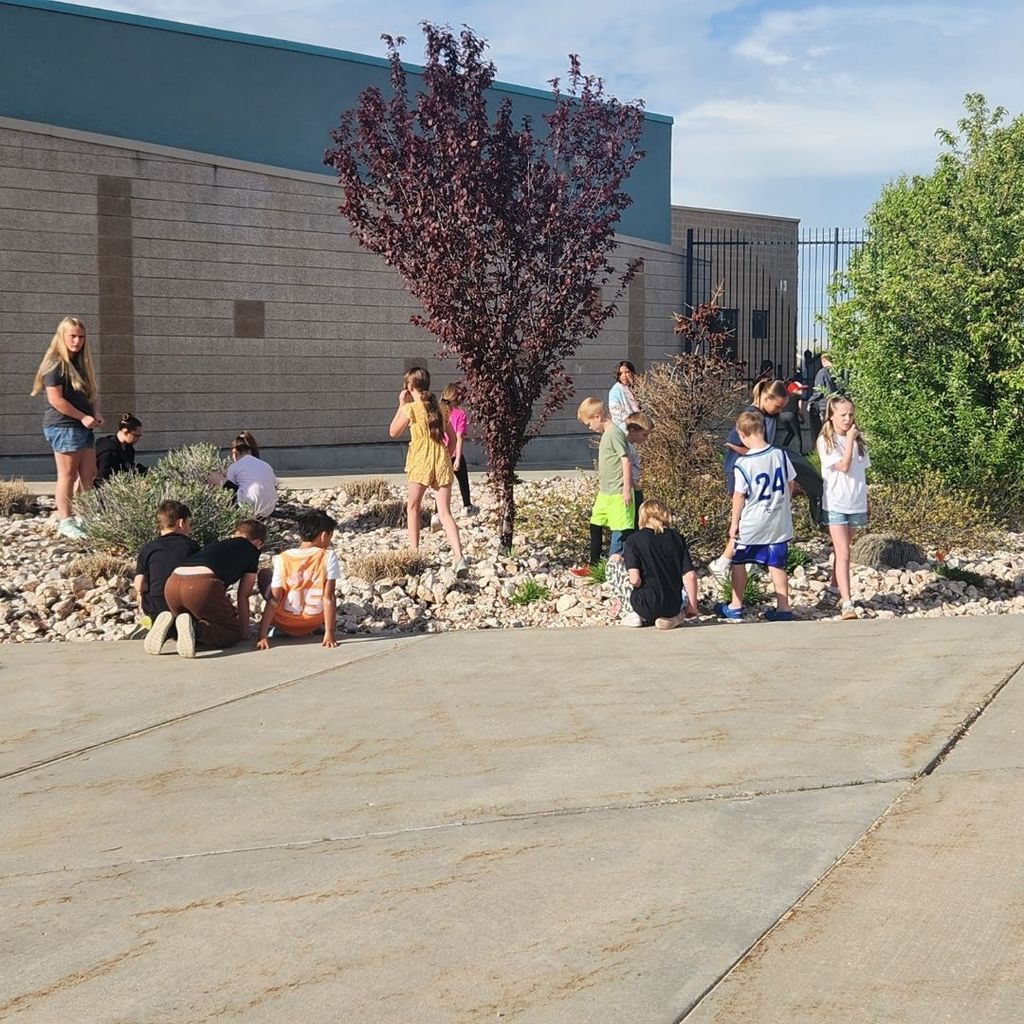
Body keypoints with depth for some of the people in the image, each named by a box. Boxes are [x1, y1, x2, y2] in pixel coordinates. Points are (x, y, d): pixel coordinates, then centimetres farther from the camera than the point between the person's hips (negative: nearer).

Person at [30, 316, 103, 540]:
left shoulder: (81, 362, 16)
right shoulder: (55, 364, -10)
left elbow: (92, 393, 20)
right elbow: (55, 399, -16)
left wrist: (96, 414, 1)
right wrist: (83, 417, -15)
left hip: (84, 426, 8)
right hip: (63, 426, -8)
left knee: (89, 475, 6)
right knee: (68, 475, -4)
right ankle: (65, 522, 3)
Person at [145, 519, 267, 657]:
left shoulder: (214, 544, 36)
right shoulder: (251, 550, 21)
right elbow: (243, 596, 20)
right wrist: (244, 632, 29)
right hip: (202, 585, -6)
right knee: (234, 634, 10)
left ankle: (169, 622, -1)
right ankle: (195, 628, -18)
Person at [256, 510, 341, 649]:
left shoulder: (283, 559, -14)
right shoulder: (329, 557, -16)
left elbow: (274, 600, -16)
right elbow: (328, 598, -19)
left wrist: (263, 636, -17)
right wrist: (329, 635, -17)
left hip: (284, 625, -1)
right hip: (313, 624, 1)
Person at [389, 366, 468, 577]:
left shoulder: (410, 408, -5)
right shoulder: (438, 407, 12)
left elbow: (393, 432, 8)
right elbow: (452, 437, 16)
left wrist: (401, 405, 12)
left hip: (421, 461, -4)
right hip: (442, 461, 4)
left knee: (413, 507, 17)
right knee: (445, 513, -2)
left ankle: (414, 552, 18)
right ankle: (459, 558, -19)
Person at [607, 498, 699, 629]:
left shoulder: (633, 540, -3)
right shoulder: (677, 538, 7)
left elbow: (635, 579, -13)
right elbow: (690, 575, 1)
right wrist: (692, 606, 12)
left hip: (646, 607, -3)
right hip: (673, 607, 3)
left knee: (615, 560, 13)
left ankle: (631, 613, 7)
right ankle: (673, 616, 7)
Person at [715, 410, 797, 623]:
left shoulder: (743, 463, -16)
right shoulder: (780, 455, -4)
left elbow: (739, 496, -11)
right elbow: (790, 485, 6)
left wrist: (734, 523, 0)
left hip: (751, 525, -4)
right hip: (779, 523, 4)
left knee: (739, 563, 13)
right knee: (777, 564, 10)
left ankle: (735, 607, 20)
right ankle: (783, 607, 10)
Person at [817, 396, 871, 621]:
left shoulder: (858, 440, 9)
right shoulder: (826, 441, -8)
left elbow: (862, 472, 16)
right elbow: (843, 466, -18)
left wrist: (865, 504, 17)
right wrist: (849, 440, -15)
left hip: (856, 504, 5)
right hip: (835, 505, -5)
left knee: (841, 551, 16)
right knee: (843, 554, -12)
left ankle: (834, 589, 31)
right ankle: (847, 603, -17)